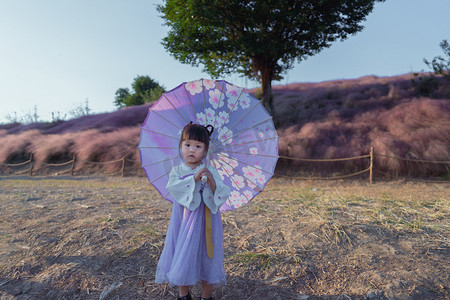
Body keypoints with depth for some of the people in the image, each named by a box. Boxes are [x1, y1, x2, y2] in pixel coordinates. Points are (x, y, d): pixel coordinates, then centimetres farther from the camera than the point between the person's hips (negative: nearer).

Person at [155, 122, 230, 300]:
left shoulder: (210, 171, -3)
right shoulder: (177, 171, 0)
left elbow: (223, 195, -12)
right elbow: (173, 187, -19)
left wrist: (212, 181, -30)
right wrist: (194, 178, -27)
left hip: (204, 223, -1)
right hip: (183, 222, 1)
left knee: (206, 258, 9)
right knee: (183, 258, 12)